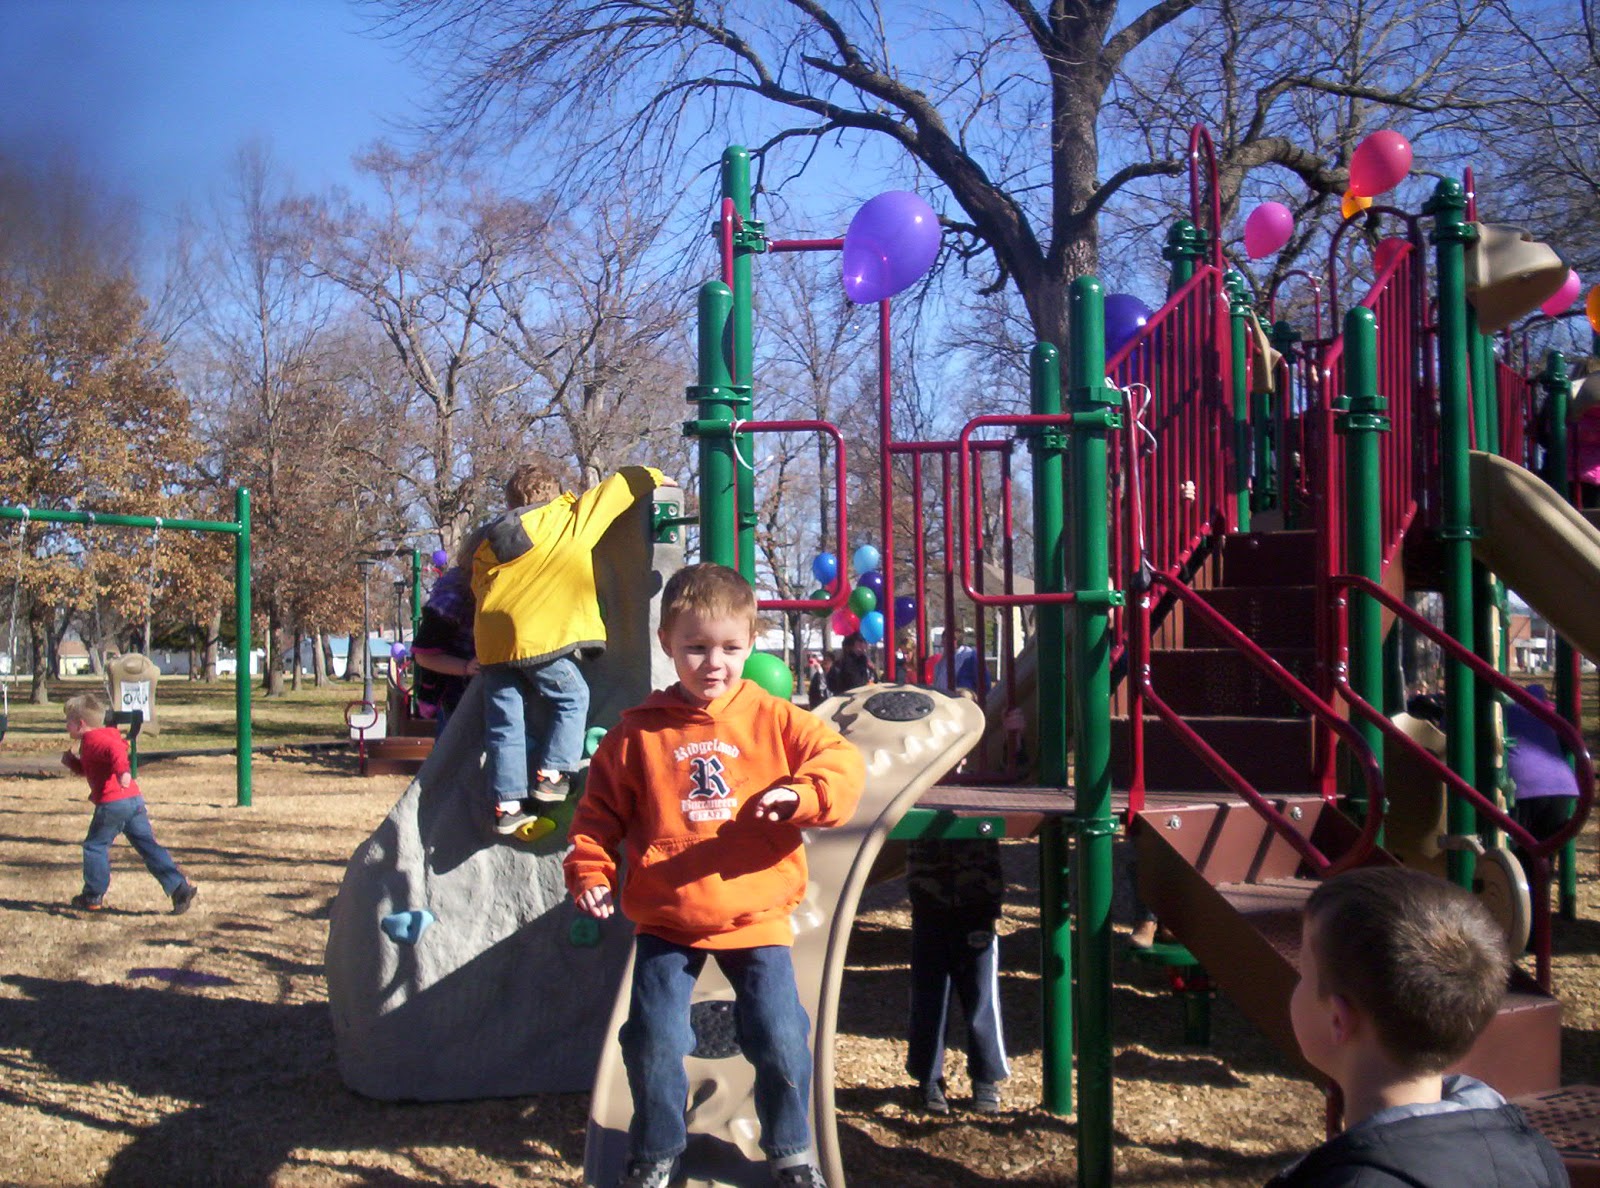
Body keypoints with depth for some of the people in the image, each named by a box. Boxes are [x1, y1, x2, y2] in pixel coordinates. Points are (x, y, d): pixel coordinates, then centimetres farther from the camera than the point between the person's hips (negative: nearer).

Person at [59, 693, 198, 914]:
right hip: (135, 799, 9)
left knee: (94, 846, 7)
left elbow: (115, 749, -30)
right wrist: (73, 763, 21)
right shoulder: (103, 737, 24)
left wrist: (122, 771, -44)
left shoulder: (93, 740, -7)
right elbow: (90, 770, 36)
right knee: (148, 846, 7)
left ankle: (93, 897, 15)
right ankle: (179, 886, -1)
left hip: (113, 803, -9)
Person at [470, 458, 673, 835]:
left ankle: (506, 805, 9)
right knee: (571, 699, 14)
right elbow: (622, 485, 14)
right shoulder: (569, 519, 6)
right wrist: (654, 478, 31)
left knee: (504, 725, 8)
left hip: (491, 642, 5)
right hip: (540, 635, -5)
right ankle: (552, 774, 6)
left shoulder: (487, 541, 19)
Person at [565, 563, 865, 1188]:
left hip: (756, 919, 0)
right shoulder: (637, 732, -1)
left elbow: (841, 761, -10)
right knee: (653, 1041, 1)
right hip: (665, 924, 1)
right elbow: (599, 813, 6)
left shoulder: (774, 719, -2)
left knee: (780, 1038, 0)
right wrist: (589, 872, -8)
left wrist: (802, 794, -29)